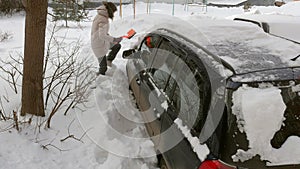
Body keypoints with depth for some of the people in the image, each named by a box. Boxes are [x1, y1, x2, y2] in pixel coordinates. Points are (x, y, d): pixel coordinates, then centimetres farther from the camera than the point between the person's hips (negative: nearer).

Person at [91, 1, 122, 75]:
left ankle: (108, 60, 26)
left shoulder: (99, 16, 4)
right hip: (99, 46, -9)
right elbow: (102, 36, -34)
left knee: (117, 46, 24)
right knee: (103, 68, 3)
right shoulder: (103, 20, -25)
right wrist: (114, 39, -29)